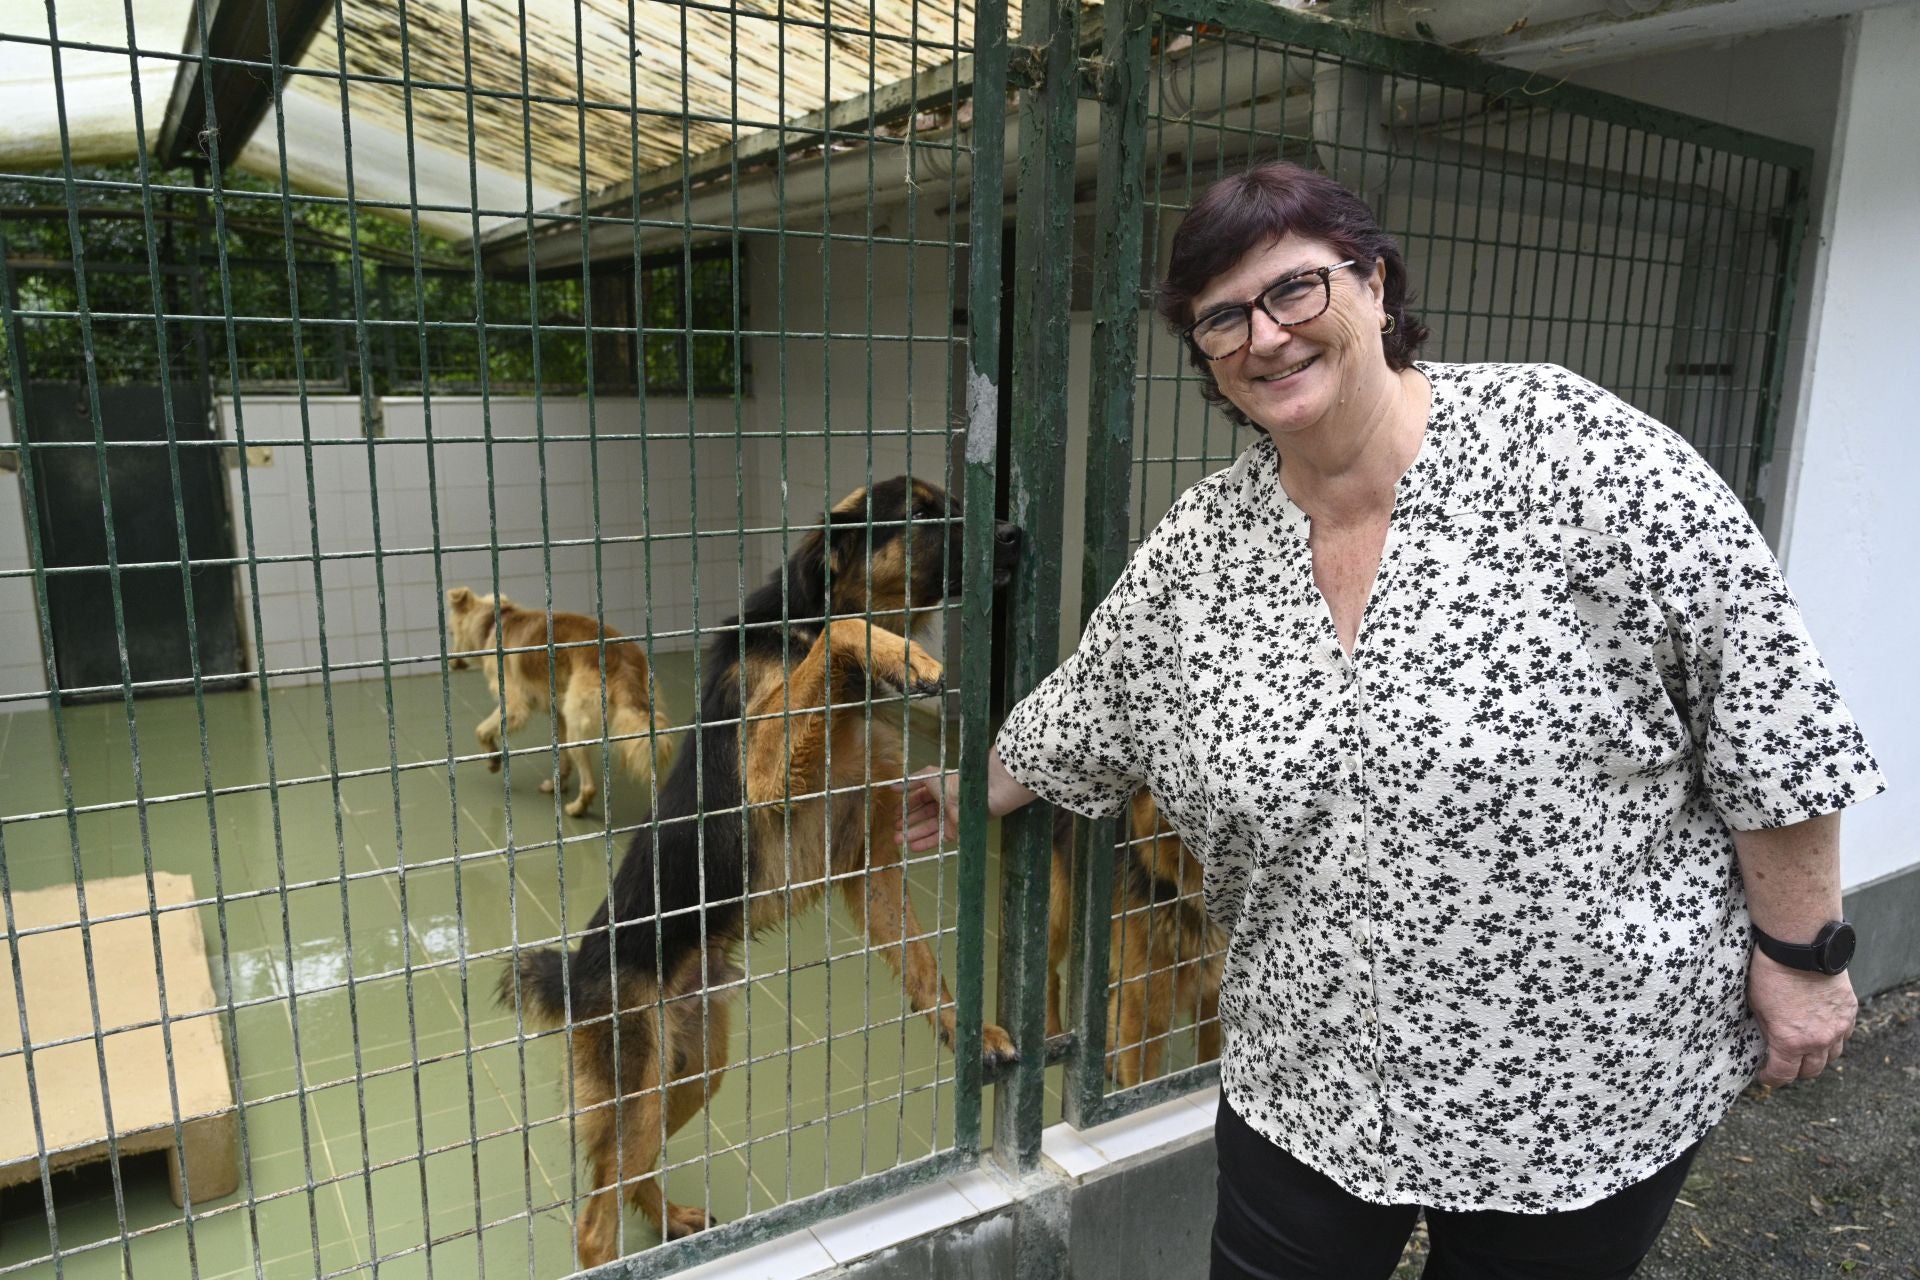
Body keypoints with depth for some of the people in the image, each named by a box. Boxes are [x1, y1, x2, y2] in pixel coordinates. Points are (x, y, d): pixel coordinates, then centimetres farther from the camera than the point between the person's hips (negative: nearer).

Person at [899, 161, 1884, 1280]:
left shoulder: (1568, 445, -18)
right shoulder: (1196, 550, -5)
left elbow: (1768, 703, -13)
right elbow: (1081, 714, 10)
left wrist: (1803, 951, -9)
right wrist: (973, 794, 23)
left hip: (1597, 1078, -2)